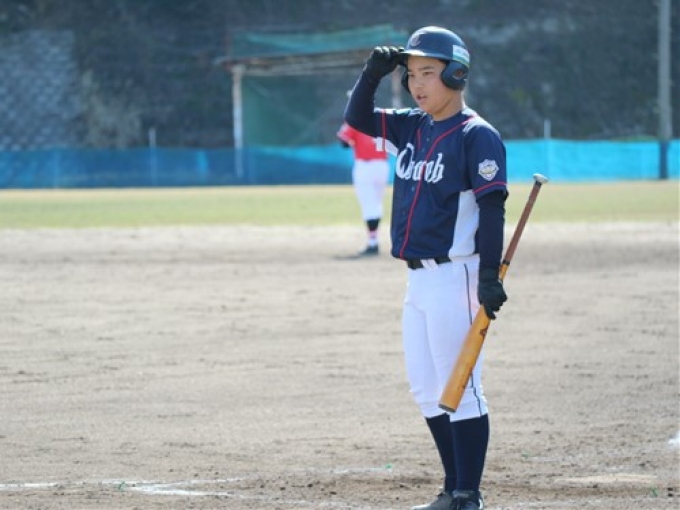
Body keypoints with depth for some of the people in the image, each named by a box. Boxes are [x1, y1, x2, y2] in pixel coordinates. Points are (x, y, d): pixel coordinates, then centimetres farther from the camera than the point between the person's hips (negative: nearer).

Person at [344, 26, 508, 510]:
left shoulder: (477, 135, -11)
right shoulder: (413, 127, 12)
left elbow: (492, 208, -14)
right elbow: (357, 117, 17)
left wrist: (489, 277, -19)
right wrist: (373, 72, 0)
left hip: (454, 278, -9)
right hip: (419, 278, 9)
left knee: (460, 388, -6)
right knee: (426, 389, 11)